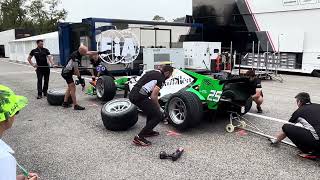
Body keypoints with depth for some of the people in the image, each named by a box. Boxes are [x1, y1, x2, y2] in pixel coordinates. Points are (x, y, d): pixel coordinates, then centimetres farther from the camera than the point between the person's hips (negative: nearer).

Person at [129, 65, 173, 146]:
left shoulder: (154, 72, 23)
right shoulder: (161, 78, -3)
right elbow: (153, 97, -10)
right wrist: (159, 108, 7)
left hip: (133, 94, 10)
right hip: (139, 97, -10)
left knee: (152, 108, 29)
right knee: (158, 115, -1)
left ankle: (148, 131, 34)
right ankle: (139, 137, -3)